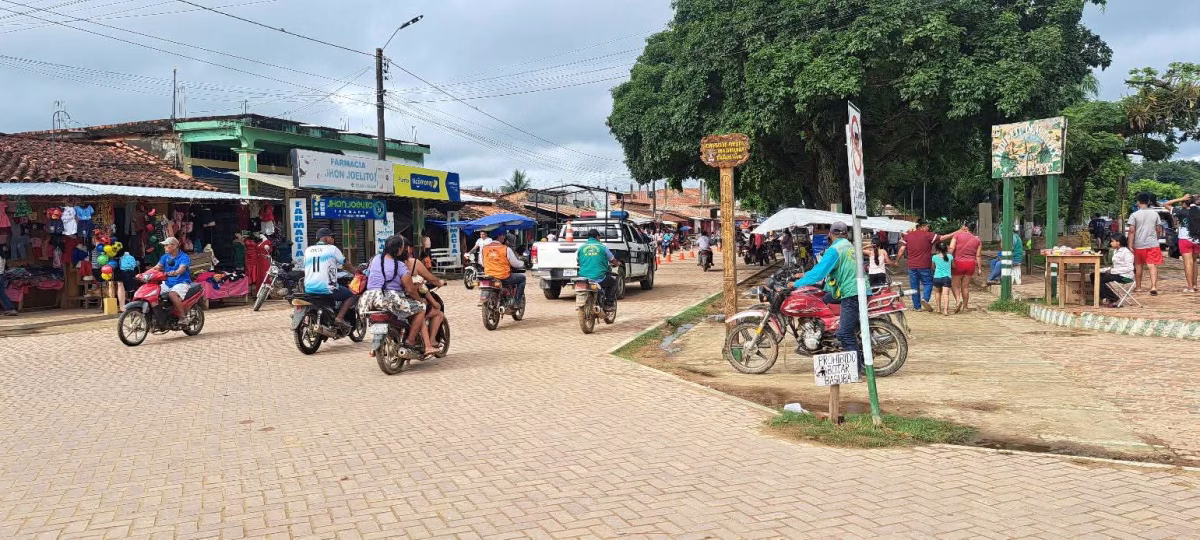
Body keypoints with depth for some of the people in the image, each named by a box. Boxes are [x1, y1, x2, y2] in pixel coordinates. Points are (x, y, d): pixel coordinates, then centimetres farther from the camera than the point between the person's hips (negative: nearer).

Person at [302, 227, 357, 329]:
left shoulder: (307, 250, 12)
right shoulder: (332, 249, -1)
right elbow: (346, 265, 8)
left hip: (309, 289, 6)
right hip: (327, 289, -6)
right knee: (351, 295, 9)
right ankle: (340, 317, -10)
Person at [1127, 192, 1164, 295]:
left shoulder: (1134, 215, -6)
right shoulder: (1155, 214, 3)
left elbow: (1131, 231, -10)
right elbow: (1159, 230, 8)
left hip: (1139, 245, -1)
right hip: (1153, 244, 1)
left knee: (1139, 266, 13)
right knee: (1153, 266, -4)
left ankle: (1138, 287, 23)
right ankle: (1154, 286, -19)